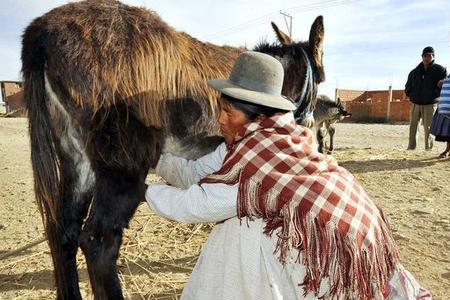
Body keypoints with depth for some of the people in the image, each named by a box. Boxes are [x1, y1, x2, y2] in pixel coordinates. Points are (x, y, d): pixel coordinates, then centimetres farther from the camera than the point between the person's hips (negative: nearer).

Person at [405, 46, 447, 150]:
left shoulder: (439, 70, -1)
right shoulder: (414, 72, 8)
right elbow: (408, 87, 19)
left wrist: (435, 95, -9)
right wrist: (411, 95, 5)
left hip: (430, 105, -4)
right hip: (415, 104, 4)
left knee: (428, 128, -4)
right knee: (412, 126, 4)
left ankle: (428, 148, 3)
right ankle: (411, 147, 10)